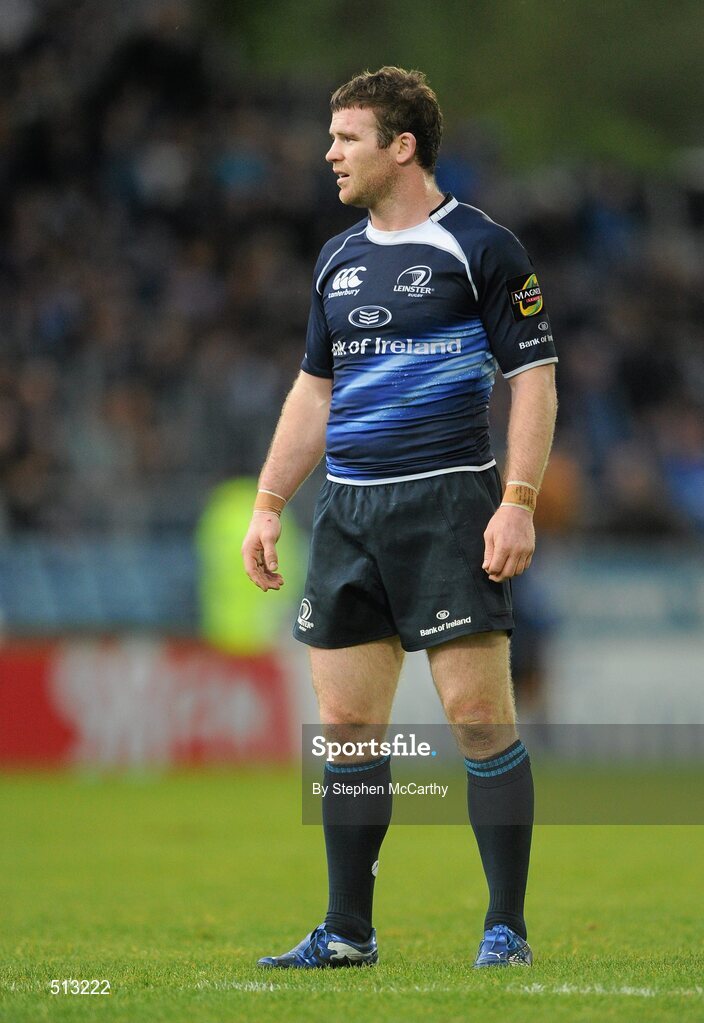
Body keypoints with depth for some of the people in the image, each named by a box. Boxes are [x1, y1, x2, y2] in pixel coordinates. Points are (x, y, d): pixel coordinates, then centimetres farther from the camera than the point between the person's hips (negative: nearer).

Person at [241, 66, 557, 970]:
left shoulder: (480, 247, -4)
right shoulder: (338, 260, 15)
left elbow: (533, 378, -6)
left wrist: (518, 504, -15)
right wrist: (268, 505, 16)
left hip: (449, 504, -7)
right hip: (346, 512, 7)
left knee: (478, 711, -9)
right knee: (346, 724, 5)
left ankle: (507, 928, -2)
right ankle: (347, 934, 11)